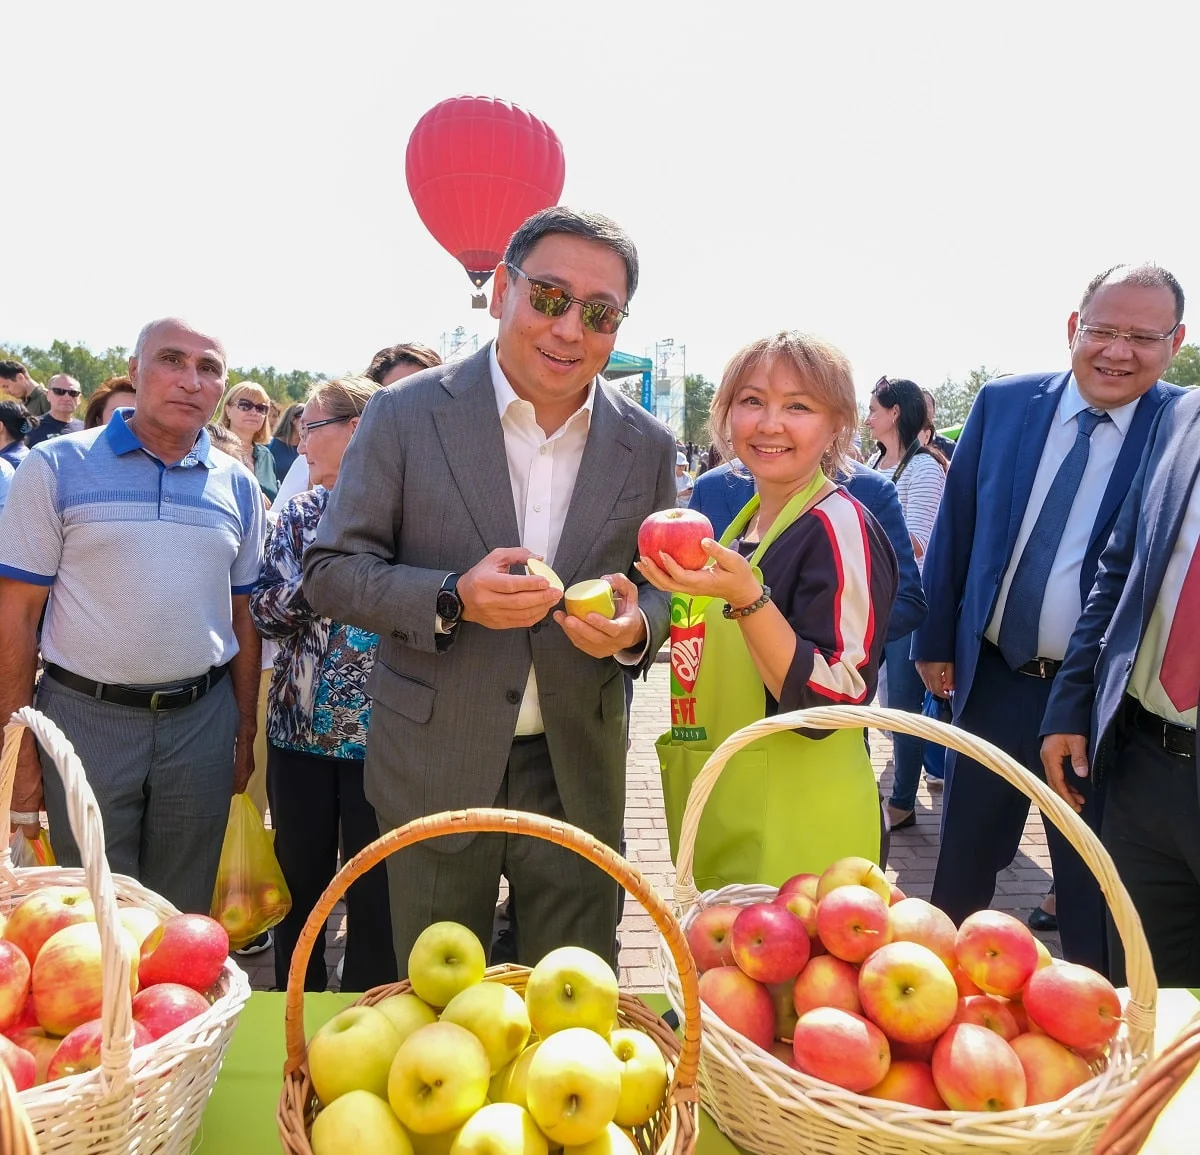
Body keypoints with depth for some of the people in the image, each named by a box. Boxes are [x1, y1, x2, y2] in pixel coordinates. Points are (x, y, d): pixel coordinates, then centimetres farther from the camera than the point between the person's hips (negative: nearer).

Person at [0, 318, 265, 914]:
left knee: (185, 916, 15)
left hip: (202, 722, 3)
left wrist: (245, 734, 8)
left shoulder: (238, 485, 6)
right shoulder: (57, 466, -4)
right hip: (86, 716, -2)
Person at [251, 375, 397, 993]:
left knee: (374, 890, 7)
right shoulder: (299, 512, 8)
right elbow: (263, 613, 3)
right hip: (300, 726, 4)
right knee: (299, 880, 16)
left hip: (377, 729, -4)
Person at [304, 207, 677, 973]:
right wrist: (454, 597, -23)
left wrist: (635, 626, -15)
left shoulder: (647, 446, 0)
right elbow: (331, 571, -6)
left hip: (579, 776, 2)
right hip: (436, 767, -1)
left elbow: (662, 587, 10)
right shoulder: (407, 414, -7)